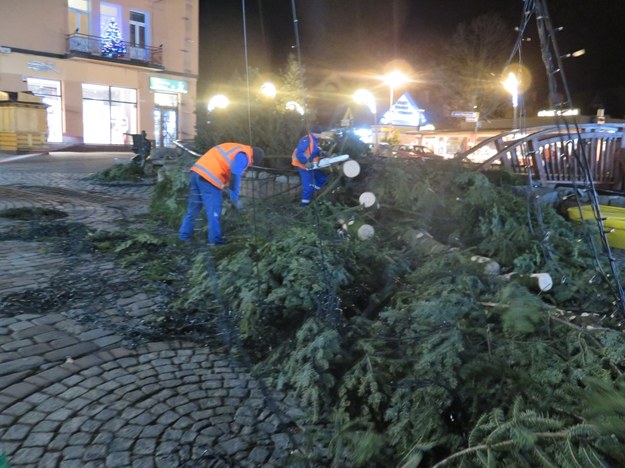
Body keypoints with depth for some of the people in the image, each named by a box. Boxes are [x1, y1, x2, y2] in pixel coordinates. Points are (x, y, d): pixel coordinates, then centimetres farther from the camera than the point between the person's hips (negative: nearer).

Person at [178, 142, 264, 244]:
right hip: (208, 178, -9)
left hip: (197, 171, 9)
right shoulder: (243, 156, -5)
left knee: (193, 208, 17)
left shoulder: (236, 149, 24)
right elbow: (235, 177, -13)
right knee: (213, 211, 0)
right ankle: (215, 240, 6)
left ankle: (184, 235, 24)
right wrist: (235, 199, -7)